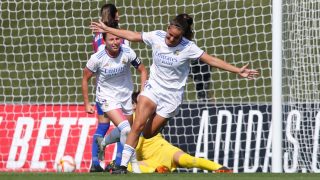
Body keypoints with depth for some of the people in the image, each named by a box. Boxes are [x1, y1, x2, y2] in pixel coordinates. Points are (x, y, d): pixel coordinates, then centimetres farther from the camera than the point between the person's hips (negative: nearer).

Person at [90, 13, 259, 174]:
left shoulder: (188, 48, -16)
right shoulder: (156, 36, -9)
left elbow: (212, 60, -16)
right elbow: (132, 36, 4)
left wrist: (238, 70, -22)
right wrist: (106, 29, 8)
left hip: (171, 95, -2)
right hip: (153, 87, 2)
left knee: (148, 134, -1)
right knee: (138, 125, -15)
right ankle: (123, 166, -13)